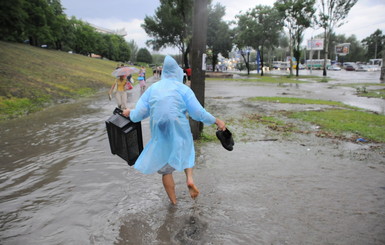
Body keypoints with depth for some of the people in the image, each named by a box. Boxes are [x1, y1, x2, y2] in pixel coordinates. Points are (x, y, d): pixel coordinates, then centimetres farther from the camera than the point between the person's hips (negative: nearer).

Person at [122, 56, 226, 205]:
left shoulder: (152, 88, 3)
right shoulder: (183, 89, -4)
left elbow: (138, 114, 1)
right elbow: (199, 113, -9)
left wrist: (129, 113, 23)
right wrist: (217, 121, 3)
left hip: (160, 135, 1)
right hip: (180, 133, -1)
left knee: (166, 169, 18)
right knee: (186, 152, 30)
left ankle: (173, 201, 28)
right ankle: (189, 178, 6)